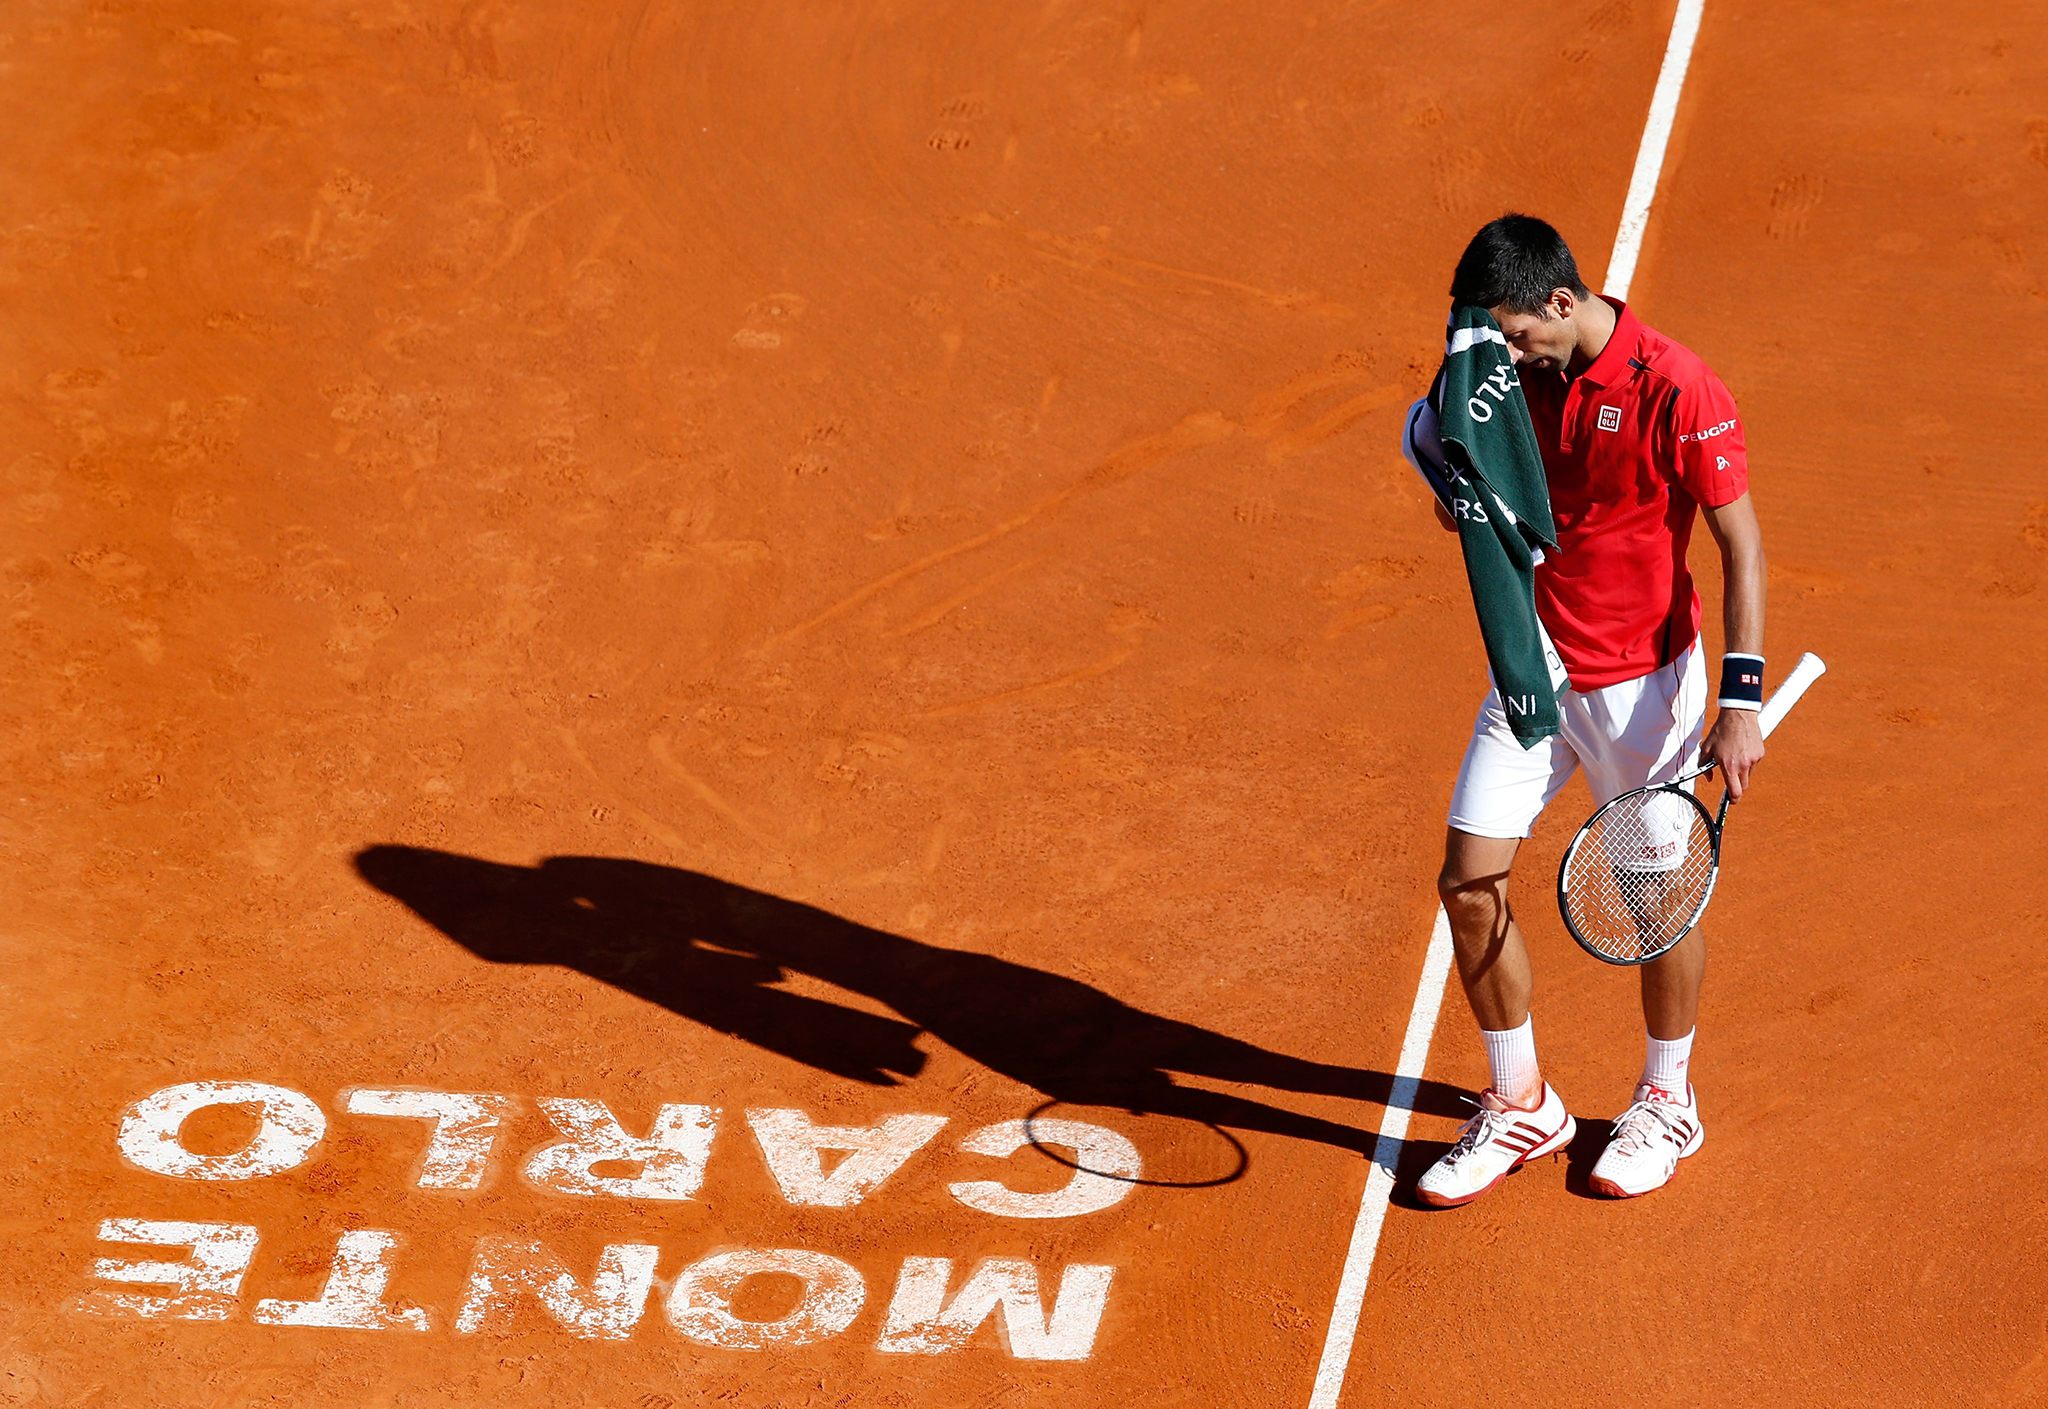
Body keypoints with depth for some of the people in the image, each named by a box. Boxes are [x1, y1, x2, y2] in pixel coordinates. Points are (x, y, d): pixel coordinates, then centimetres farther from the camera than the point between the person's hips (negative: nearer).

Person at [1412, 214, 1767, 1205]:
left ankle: (1667, 1102, 30)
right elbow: (1462, 516, 9)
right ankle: (1521, 1107, 18)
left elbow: (1741, 548, -14)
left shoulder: (1677, 393, -19)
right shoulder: (1515, 374, -2)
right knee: (1469, 884, 0)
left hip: (1642, 682, -5)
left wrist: (1742, 702, -19)